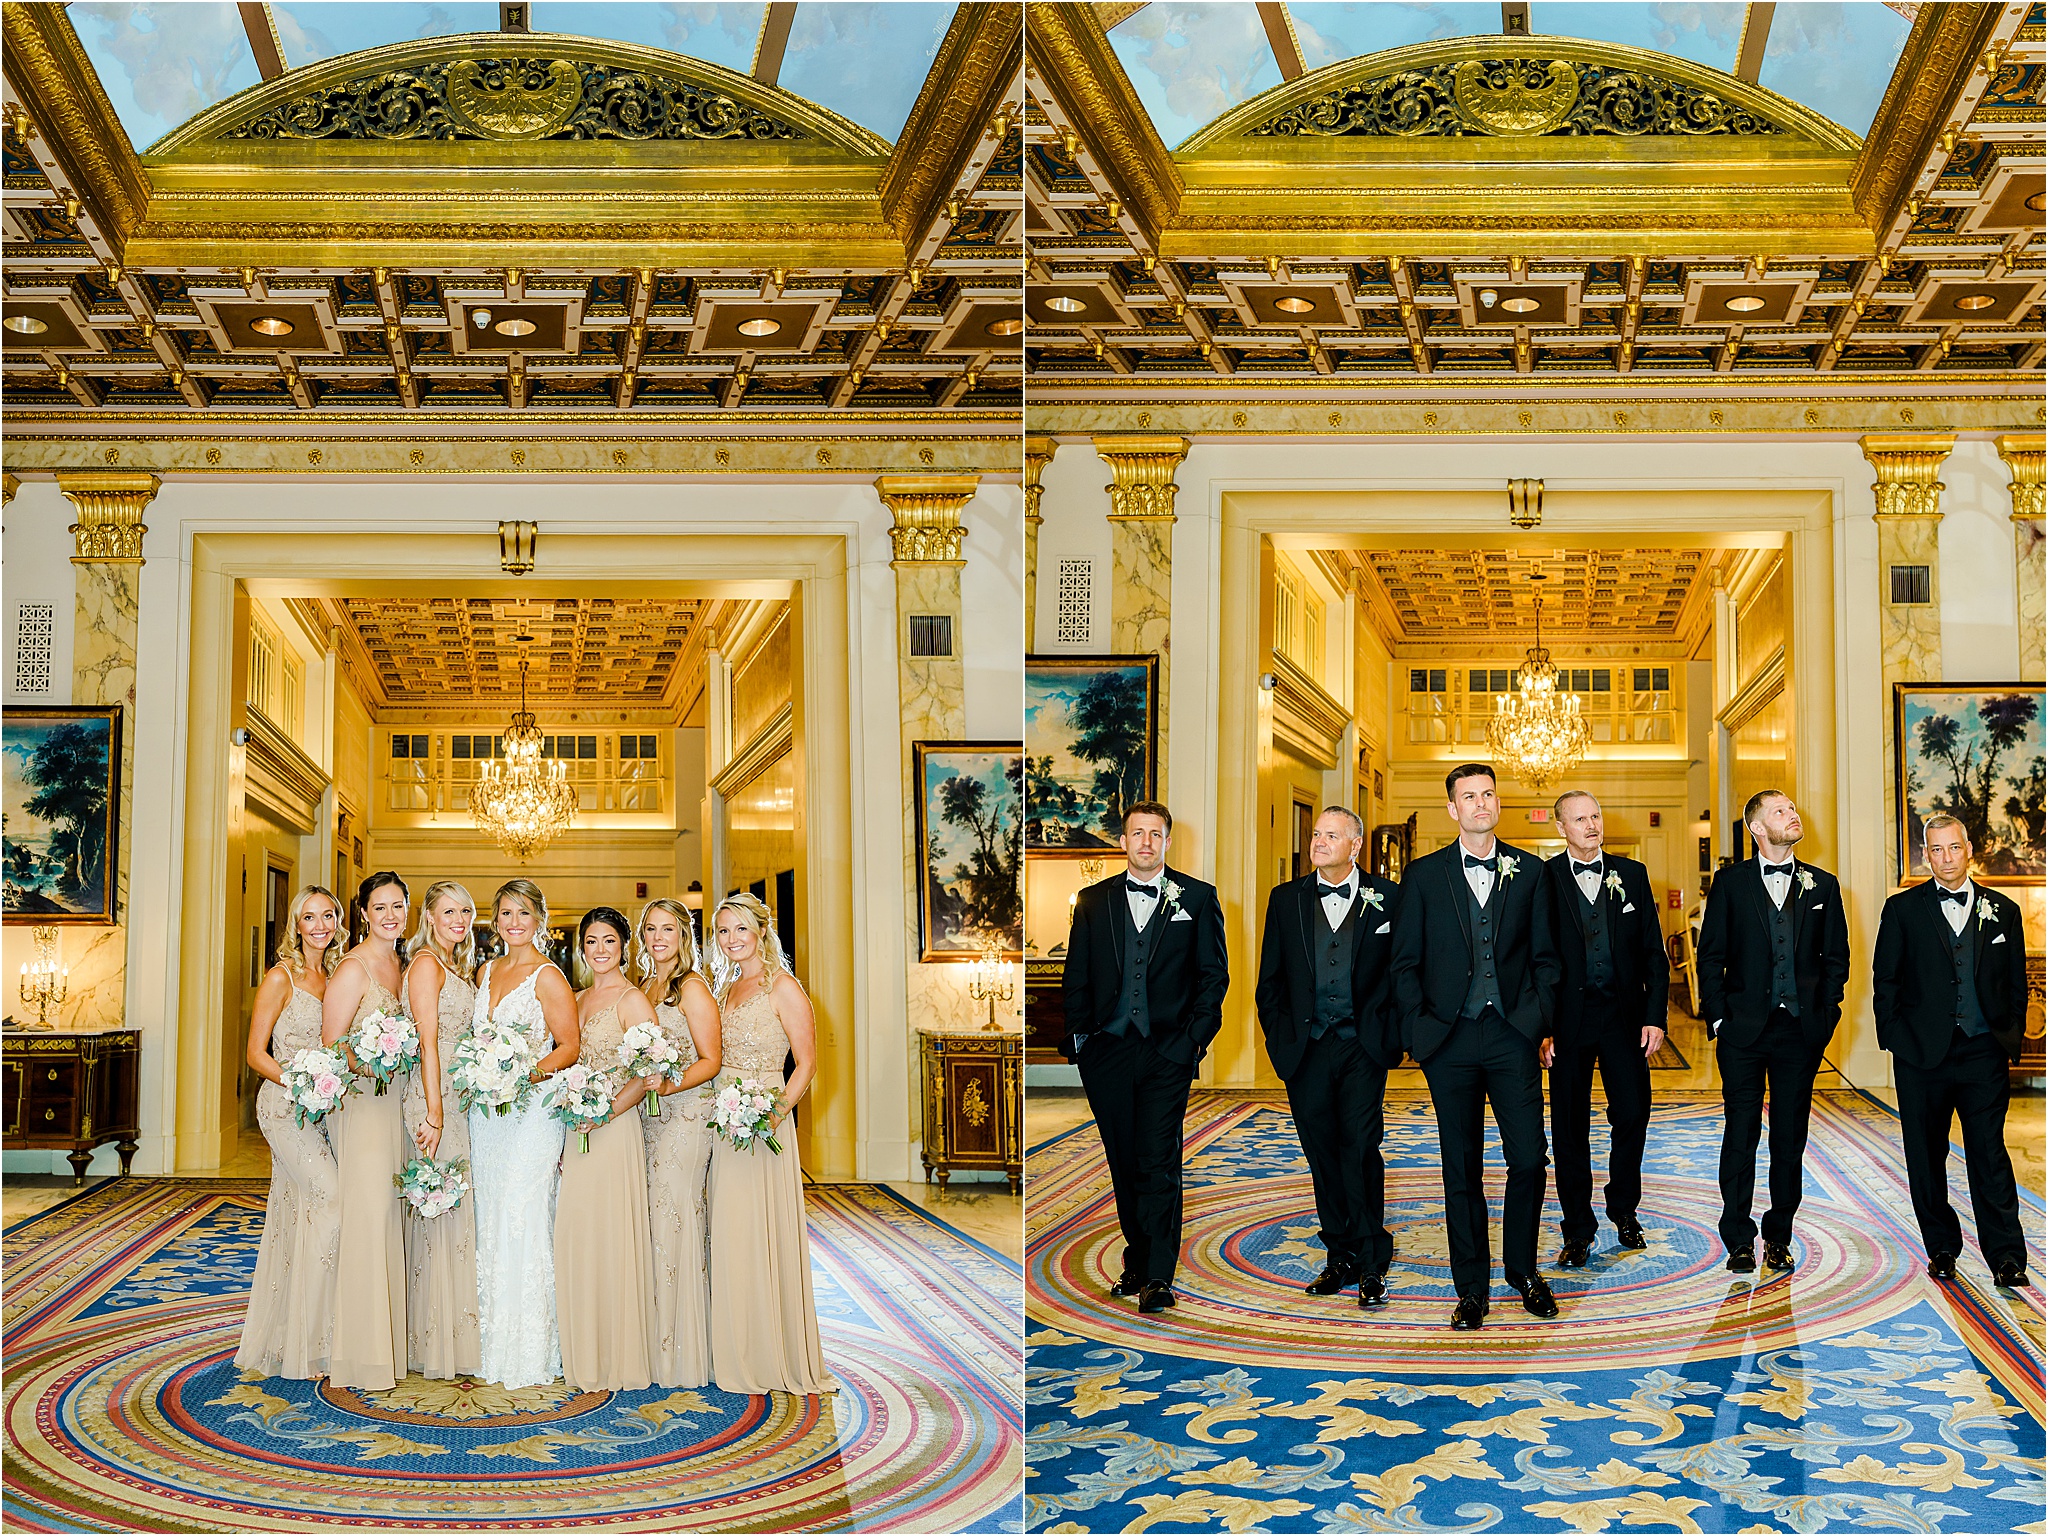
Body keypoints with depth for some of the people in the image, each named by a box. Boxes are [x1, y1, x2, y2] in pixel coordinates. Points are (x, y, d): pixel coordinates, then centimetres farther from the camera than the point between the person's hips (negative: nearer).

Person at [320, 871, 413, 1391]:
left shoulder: (400, 962, 13)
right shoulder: (354, 968, -11)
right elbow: (330, 1046, -12)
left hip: (393, 1101, 8)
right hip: (359, 1101, -8)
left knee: (388, 1216, 9)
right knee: (364, 1216, -9)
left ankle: (387, 1342, 15)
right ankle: (362, 1354, -5)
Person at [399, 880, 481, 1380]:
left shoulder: (455, 966, 18)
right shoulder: (426, 964, -10)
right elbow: (427, 1043, -16)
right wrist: (434, 1113, -20)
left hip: (458, 1100, 9)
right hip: (434, 1100, -9)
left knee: (455, 1212, 11)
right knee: (438, 1215, -5)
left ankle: (455, 1339, 18)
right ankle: (436, 1350, 0)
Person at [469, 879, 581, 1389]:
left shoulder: (548, 977, -6)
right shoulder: (486, 972, 15)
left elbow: (570, 1045, -8)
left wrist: (531, 1073, -22)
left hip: (531, 1109, -7)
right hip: (485, 1112, 7)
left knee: (522, 1223, -9)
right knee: (489, 1224, 7)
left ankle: (528, 1351, -3)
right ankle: (492, 1345, 14)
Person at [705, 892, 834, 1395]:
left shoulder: (782, 987, -7)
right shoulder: (726, 989, 15)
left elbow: (807, 1062, -10)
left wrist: (775, 1114, -21)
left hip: (764, 1123, -7)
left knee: (764, 1236, -5)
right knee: (729, 1237, 7)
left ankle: (778, 1358, 5)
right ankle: (738, 1358, 15)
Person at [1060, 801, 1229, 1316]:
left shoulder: (1197, 898, 5)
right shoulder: (1093, 900, 11)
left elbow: (1214, 974, 4)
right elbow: (1076, 977, 11)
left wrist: (1196, 1036, -5)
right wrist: (1076, 1037, 2)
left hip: (1168, 1052, -3)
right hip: (1107, 1051, 3)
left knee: (1158, 1165, -8)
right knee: (1123, 1163, 9)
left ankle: (1158, 1278, -6)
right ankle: (1137, 1260, 22)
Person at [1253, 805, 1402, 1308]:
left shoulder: (1388, 898, 2)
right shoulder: (1286, 899, 9)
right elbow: (1270, 979, 11)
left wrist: (1391, 1031, -6)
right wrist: (1279, 1036, 3)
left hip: (1363, 1047, -3)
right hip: (1306, 1049, 3)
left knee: (1361, 1150, -8)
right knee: (1323, 1155, 7)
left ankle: (1371, 1265, 1)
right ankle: (1340, 1257, 17)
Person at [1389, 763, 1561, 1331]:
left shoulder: (1529, 872, 7)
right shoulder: (1424, 874, 5)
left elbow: (1544, 958, 8)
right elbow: (1406, 961, 5)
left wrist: (1544, 1026, 0)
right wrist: (1418, 1029, -4)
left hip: (1514, 1035, 0)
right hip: (1450, 1039, 0)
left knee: (1528, 1159, -3)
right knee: (1462, 1167, 5)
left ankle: (1523, 1268, 19)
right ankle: (1471, 1287, 14)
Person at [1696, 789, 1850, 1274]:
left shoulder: (1822, 885, 9)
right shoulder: (1730, 883, 2)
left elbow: (1836, 957, 10)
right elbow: (1711, 956, 2)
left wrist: (1824, 1014, 1)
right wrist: (1718, 1017, -5)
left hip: (1801, 1031, 2)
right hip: (1744, 1031, -2)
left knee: (1790, 1138, 6)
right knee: (1741, 1135, 0)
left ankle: (1778, 1238, 17)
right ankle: (1739, 1240, 7)